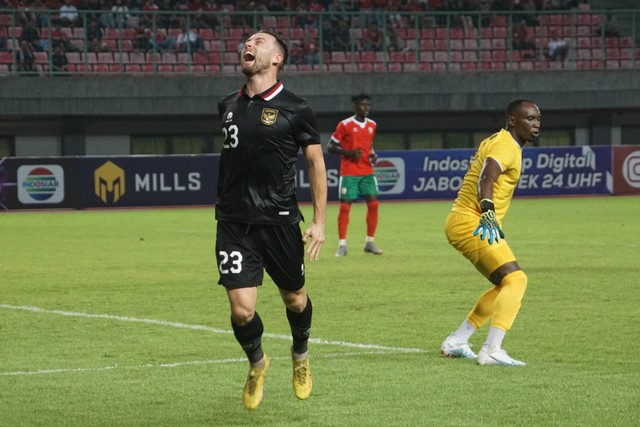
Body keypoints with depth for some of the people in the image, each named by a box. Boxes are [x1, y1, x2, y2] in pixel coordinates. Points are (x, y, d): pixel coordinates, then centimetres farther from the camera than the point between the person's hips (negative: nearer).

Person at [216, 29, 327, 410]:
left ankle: (301, 357, 43)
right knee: (242, 309, -8)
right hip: (234, 222, 2)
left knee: (295, 299, 12)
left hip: (280, 221, -2)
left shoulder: (296, 109, -6)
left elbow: (316, 162, 1)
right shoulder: (228, 106, 6)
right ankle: (257, 364, 23)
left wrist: (320, 221, -3)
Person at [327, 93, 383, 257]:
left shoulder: (372, 125, 10)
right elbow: (330, 147, -5)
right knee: (345, 206, -5)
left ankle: (370, 242, 8)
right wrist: (349, 153, -18)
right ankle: (342, 245, 1)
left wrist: (373, 155, 2)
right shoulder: (345, 125, -7)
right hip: (348, 173, -5)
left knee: (373, 204, -3)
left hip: (367, 172, 5)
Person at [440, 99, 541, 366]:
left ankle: (456, 342, 20)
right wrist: (488, 213, -44)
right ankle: (492, 351, -30)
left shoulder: (496, 142, 19)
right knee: (515, 279, -20)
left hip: (460, 222, 11)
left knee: (505, 286, 18)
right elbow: (486, 178, -30)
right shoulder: (506, 146, -13)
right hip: (471, 223, -11)